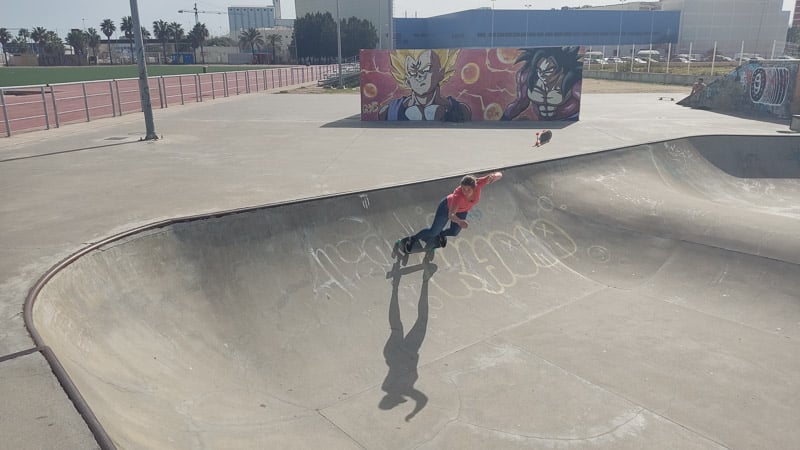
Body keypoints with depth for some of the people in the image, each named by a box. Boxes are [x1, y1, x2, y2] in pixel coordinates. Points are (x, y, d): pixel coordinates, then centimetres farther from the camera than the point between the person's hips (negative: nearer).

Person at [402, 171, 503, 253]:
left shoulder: (477, 184, -37)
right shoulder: (458, 195, -48)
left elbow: (499, 175, -33)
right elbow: (451, 215, -57)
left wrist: (494, 176, -57)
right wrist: (459, 221, -79)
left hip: (462, 211, 4)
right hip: (447, 206, -4)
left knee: (453, 232, 14)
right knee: (433, 232, 4)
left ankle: (441, 234, 50)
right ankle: (413, 239, 31)